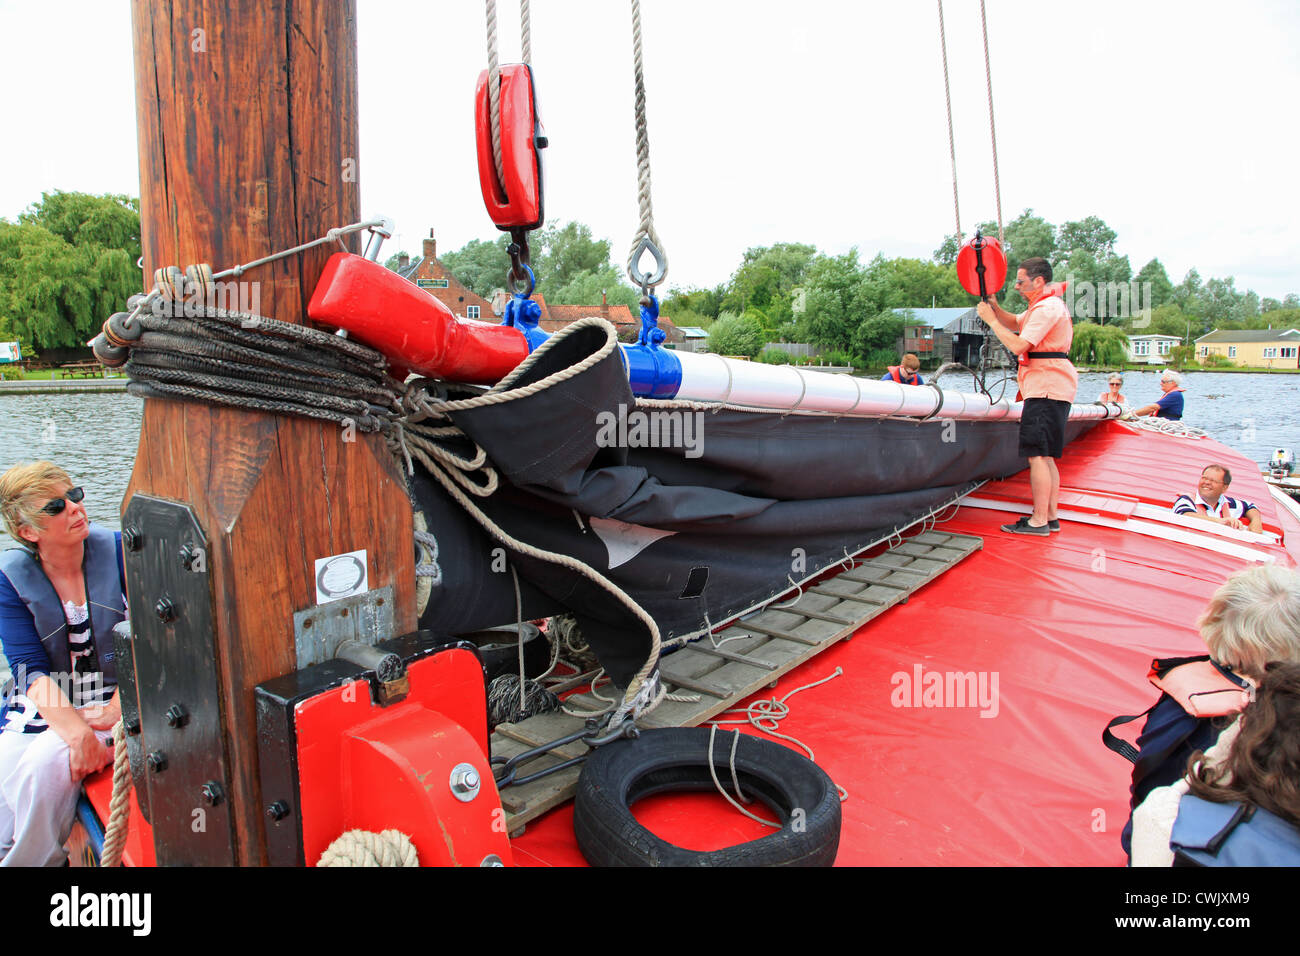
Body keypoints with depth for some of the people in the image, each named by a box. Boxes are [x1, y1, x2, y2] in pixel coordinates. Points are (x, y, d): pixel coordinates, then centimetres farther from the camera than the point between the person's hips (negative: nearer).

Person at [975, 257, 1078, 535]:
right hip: (1053, 388, 11)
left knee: (1037, 455, -12)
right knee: (1045, 457, 12)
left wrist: (991, 319, -10)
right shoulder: (1046, 305, 21)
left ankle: (1039, 521, -11)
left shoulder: (1047, 308, -13)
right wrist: (994, 306, 8)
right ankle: (1050, 517, 15)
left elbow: (1018, 345, -19)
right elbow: (1014, 323, 26)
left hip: (1046, 389, -11)